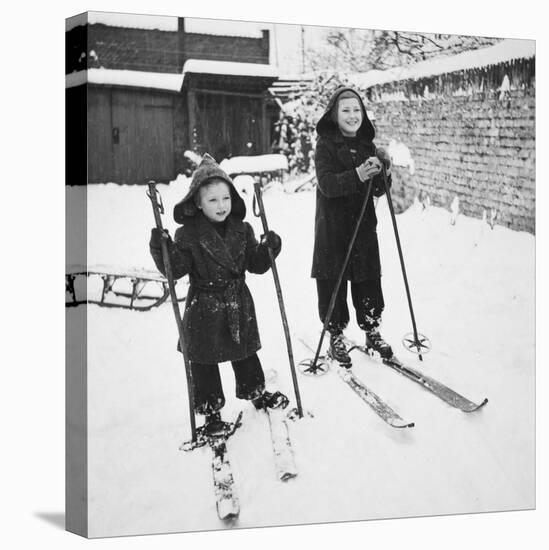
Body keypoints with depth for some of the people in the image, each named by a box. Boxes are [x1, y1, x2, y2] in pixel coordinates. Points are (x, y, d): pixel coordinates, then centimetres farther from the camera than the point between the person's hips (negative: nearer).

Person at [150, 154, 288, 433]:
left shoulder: (241, 230, 1)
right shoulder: (188, 234, -11)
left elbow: (255, 264, 5)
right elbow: (175, 268, -14)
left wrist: (268, 248, -12)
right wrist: (162, 248, -29)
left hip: (239, 305, 3)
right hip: (204, 307, -3)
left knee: (245, 353, 19)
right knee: (204, 361, 5)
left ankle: (255, 392, 41)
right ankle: (210, 408, 20)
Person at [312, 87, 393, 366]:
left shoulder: (367, 146, 9)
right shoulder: (325, 144, -5)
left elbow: (378, 191, 8)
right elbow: (326, 184, -19)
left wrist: (380, 173, -13)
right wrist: (357, 176, -34)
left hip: (364, 225, 4)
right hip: (332, 227, -4)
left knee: (369, 280, 8)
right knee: (333, 282, 2)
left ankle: (371, 331, 25)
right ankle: (335, 335, 16)